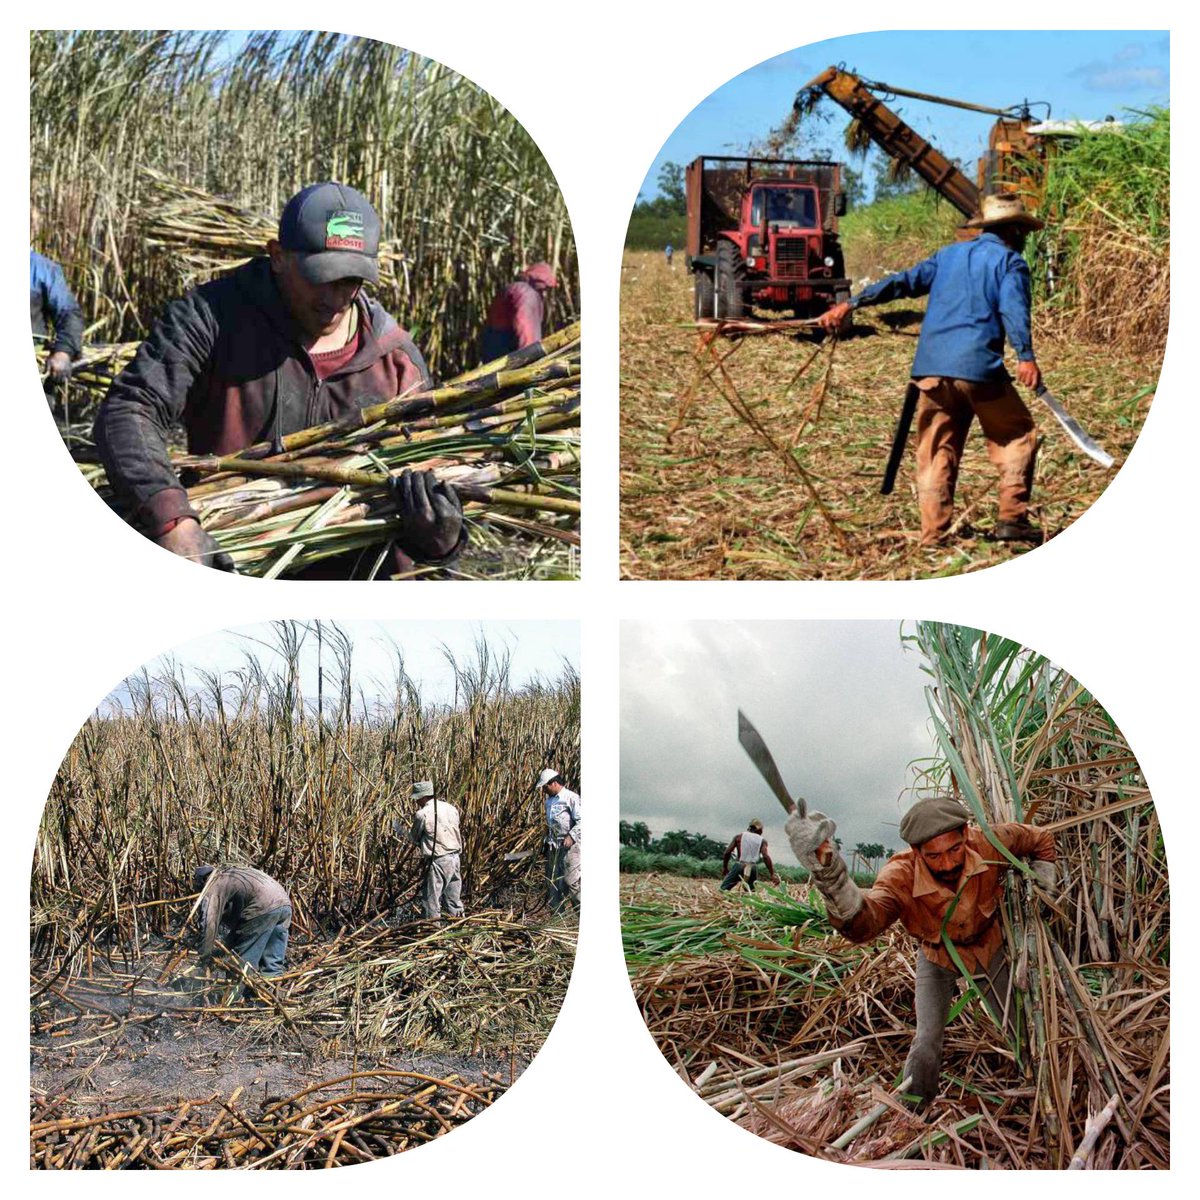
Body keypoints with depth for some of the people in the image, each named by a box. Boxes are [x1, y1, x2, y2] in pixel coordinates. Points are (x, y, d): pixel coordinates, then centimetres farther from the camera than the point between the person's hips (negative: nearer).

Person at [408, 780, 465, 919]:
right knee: (454, 901, 14)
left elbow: (414, 838, 0)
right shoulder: (451, 808, 8)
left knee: (431, 903, 1)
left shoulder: (422, 814, -11)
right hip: (455, 858, 7)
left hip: (437, 861, -7)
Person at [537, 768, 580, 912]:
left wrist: (571, 836, -22)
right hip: (553, 846, 8)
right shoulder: (549, 800, 17)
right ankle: (556, 912, 16)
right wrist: (547, 842, 21)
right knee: (552, 880, 9)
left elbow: (580, 821, -13)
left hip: (569, 845, -8)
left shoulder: (571, 798, -8)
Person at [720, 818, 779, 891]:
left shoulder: (739, 837, 9)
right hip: (753, 868, 1)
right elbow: (766, 857, -6)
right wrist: (772, 874, -9)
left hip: (739, 866, -1)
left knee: (723, 888, 8)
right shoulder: (762, 840, 8)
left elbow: (727, 852, 4)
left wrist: (724, 867, 18)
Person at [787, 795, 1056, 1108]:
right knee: (927, 1043, -11)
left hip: (990, 949, 2)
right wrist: (829, 875, -81)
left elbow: (1041, 840, -12)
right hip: (937, 959, -2)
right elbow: (862, 923, -64)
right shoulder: (900, 877, -41)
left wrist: (1042, 886, -17)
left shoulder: (987, 845, -35)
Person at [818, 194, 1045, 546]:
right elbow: (1013, 308, -10)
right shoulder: (1009, 261, 7)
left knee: (936, 452, 9)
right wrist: (1025, 355, -22)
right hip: (978, 366, -5)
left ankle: (933, 534, 5)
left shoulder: (949, 255, 23)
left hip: (931, 368, 5)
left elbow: (904, 282, 17)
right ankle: (1012, 518, 1)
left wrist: (851, 303, 17)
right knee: (1017, 436, 9)